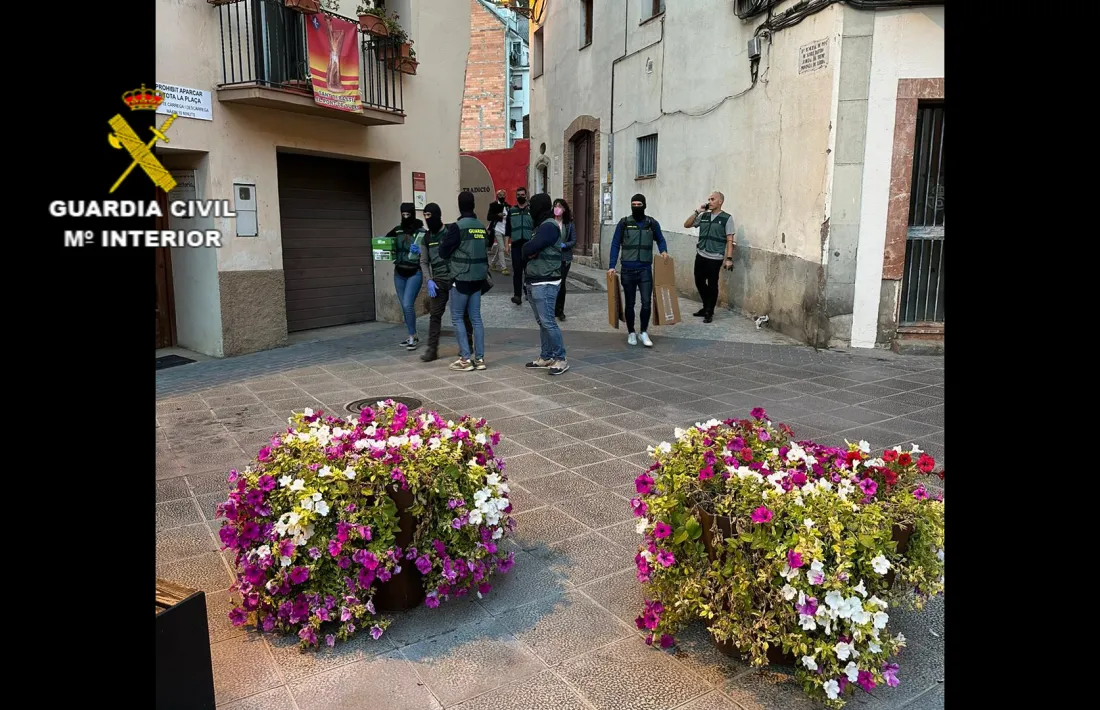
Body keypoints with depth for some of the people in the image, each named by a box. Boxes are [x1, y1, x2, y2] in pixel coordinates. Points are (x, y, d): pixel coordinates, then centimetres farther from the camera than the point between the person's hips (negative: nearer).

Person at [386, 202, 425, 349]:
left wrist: (419, 251, -25)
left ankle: (413, 336, 0)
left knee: (408, 305, -13)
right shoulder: (397, 231, 5)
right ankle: (412, 336, 21)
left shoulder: (421, 232, -8)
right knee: (404, 307, 9)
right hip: (399, 273, 5)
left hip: (415, 273, -5)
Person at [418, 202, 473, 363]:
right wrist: (429, 280, -3)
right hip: (438, 280, 4)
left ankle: (468, 344, 22)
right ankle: (432, 349, -1)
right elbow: (424, 262, 11)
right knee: (435, 314, -2)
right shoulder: (427, 237, 10)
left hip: (455, 278, -3)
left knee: (463, 313, 7)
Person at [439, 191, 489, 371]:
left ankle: (466, 359, 0)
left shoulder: (457, 227, -12)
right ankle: (479, 358, 10)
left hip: (462, 278, -6)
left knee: (457, 318, 3)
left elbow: (443, 252, -6)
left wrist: (445, 239, 12)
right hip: (478, 278, 6)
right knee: (475, 317, 10)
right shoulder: (482, 227, 7)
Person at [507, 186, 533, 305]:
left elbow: (537, 228, 5)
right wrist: (507, 244, 5)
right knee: (517, 270, -6)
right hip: (516, 244, 1)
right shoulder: (511, 210, 11)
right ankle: (517, 295, -9)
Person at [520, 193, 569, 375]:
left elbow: (527, 249, -21)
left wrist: (528, 249, -1)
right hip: (533, 282, 10)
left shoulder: (549, 226, -13)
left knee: (548, 321, -11)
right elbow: (528, 250, 16)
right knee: (541, 322, 11)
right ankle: (546, 358, 17)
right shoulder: (541, 226, 19)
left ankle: (561, 359, -6)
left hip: (545, 283, -10)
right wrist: (531, 251, -4)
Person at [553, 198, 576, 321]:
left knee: (561, 283, 4)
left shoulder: (569, 224, 3)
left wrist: (563, 245, -13)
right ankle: (551, 309, 11)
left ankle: (560, 310, 16)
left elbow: (574, 241, 2)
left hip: (564, 257, 1)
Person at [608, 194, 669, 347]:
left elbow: (660, 240, 16)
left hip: (645, 269, 0)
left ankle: (644, 333, 8)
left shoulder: (652, 223, 5)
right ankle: (631, 333, 23)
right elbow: (615, 244, 1)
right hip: (627, 270, 0)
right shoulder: (624, 223, 1)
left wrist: (664, 251, -7)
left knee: (647, 302, -8)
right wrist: (612, 266, -6)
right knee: (629, 303, 8)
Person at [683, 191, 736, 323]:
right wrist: (697, 211, -2)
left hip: (715, 258, -5)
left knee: (712, 285, 2)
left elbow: (730, 240, -6)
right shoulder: (703, 216, 8)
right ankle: (706, 307, 31)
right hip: (700, 255, 5)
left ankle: (709, 312, 15)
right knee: (699, 282, 12)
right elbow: (686, 225, 8)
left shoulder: (726, 218, -5)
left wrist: (729, 258, -12)